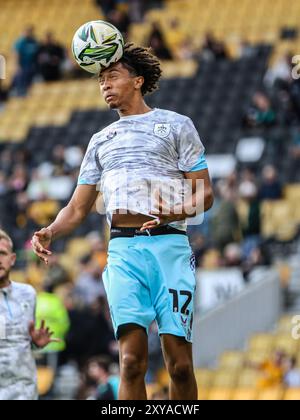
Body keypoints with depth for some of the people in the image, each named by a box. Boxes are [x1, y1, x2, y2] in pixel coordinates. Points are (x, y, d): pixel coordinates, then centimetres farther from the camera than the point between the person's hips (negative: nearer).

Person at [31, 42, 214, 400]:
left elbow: (204, 194, 7)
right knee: (132, 361, -12)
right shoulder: (101, 140, 26)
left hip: (168, 244, -3)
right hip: (123, 249, 3)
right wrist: (50, 232, 2)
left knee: (179, 364, -9)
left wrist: (176, 210, -15)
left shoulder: (175, 125, 13)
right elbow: (78, 209, 23)